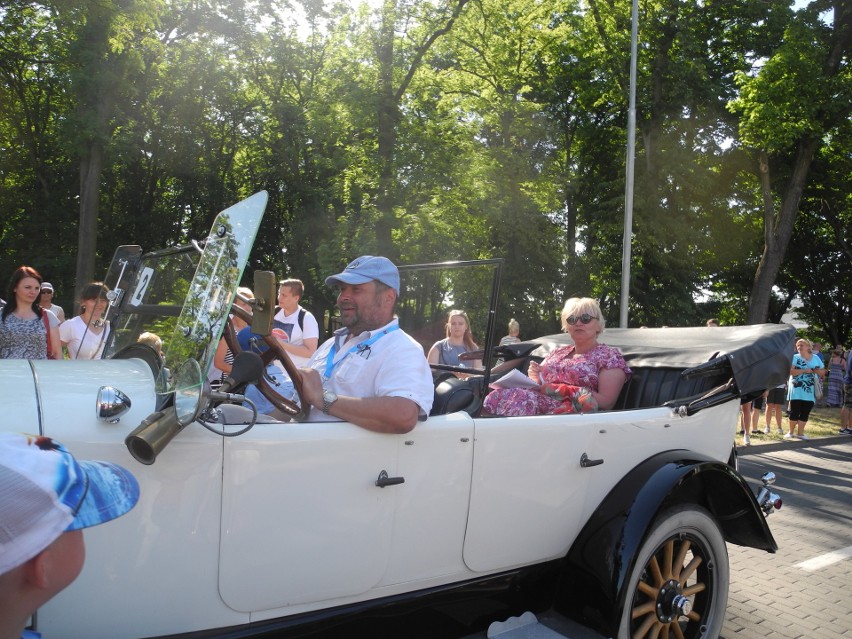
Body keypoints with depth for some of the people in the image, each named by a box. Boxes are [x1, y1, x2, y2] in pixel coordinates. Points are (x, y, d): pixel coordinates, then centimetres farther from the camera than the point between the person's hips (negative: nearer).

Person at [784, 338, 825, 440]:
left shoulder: (816, 358, 8)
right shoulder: (795, 357, -3)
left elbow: (823, 372, 10)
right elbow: (790, 371, -15)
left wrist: (815, 371, -11)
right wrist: (804, 370, -22)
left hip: (809, 392, 3)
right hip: (796, 391, -3)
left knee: (805, 413, 5)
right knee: (795, 412, 0)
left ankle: (800, 433, 14)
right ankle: (791, 432, 13)